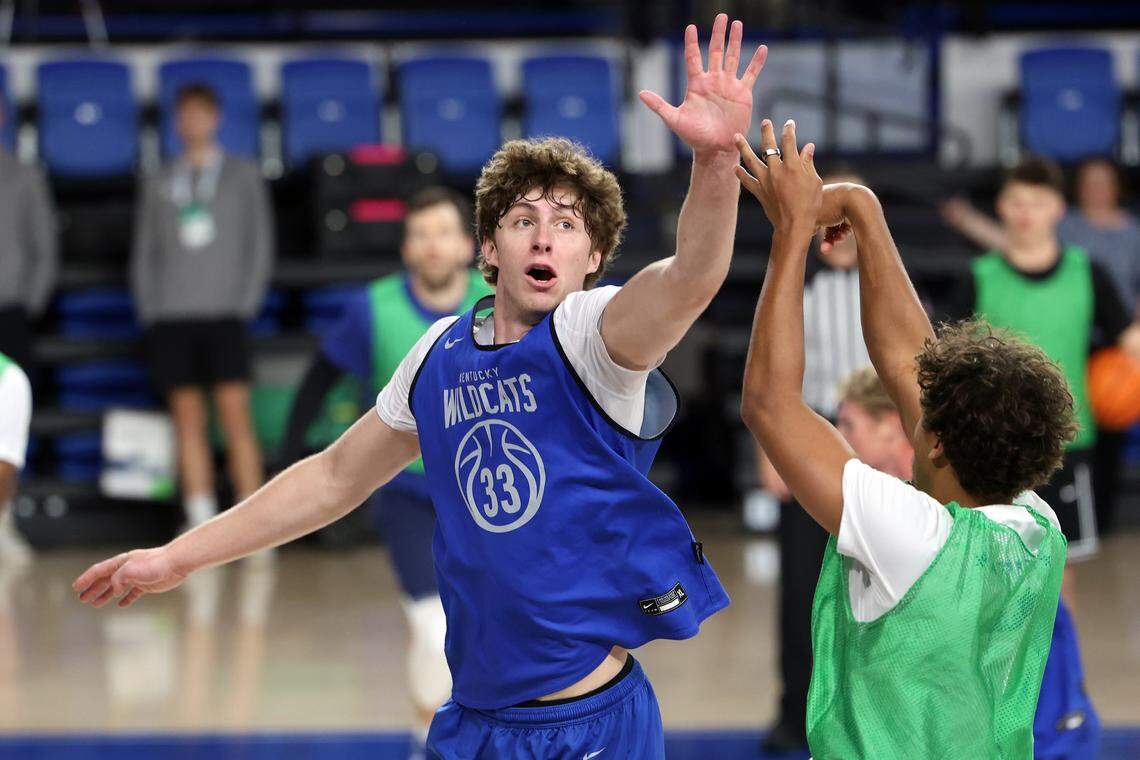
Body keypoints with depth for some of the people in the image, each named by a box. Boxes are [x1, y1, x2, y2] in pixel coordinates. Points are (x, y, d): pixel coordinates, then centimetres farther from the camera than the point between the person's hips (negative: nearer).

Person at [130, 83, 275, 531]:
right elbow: (143, 254, 16)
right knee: (188, 421, -1)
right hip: (170, 318, 2)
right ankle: (200, 524, 0)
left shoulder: (243, 176, 11)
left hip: (223, 316, -2)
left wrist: (246, 305, -3)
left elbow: (260, 246, 8)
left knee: (236, 416, -9)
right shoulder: (158, 185, 16)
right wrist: (149, 311, 3)